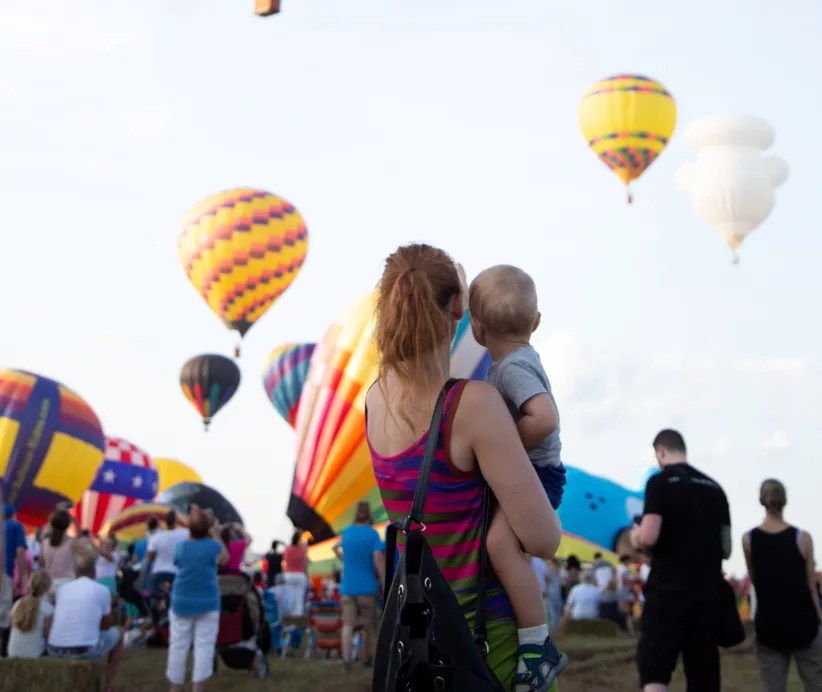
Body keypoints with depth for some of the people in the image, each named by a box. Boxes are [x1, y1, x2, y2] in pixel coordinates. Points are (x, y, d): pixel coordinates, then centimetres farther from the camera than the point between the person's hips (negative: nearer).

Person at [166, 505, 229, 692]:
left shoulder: (180, 546, -3)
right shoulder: (213, 546, -10)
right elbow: (224, 559, 9)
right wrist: (216, 536, 17)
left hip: (181, 603, 2)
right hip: (207, 604, -2)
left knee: (178, 646, 8)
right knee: (204, 646, -1)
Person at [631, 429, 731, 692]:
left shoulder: (660, 482, -5)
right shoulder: (715, 488, 13)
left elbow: (648, 538, -15)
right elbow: (726, 548, 14)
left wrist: (635, 535, 7)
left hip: (668, 589, -5)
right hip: (708, 591, 5)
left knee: (654, 668, -2)